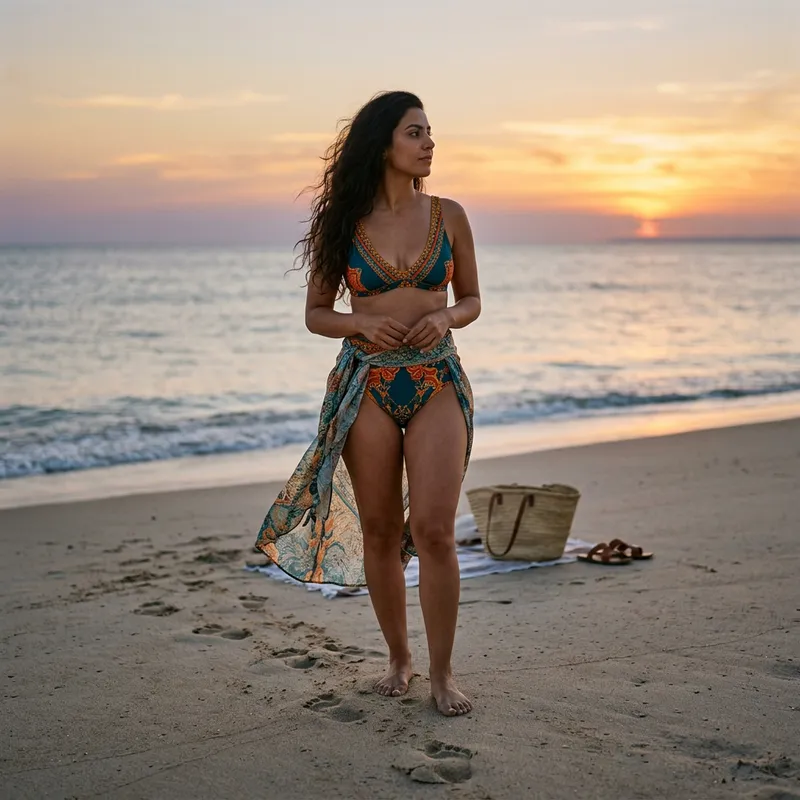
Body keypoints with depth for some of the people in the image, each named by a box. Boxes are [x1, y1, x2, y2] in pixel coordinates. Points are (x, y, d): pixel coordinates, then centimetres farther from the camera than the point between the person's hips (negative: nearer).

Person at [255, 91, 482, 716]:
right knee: (379, 532, 6)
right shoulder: (344, 223, 1)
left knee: (434, 530, -11)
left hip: (438, 382, 0)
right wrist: (360, 323, -13)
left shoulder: (448, 215, 4)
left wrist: (444, 317, -9)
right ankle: (399, 658, 25)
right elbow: (316, 314, 7)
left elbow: (472, 300, 12)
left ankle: (442, 674, 3)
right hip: (367, 383, 0)